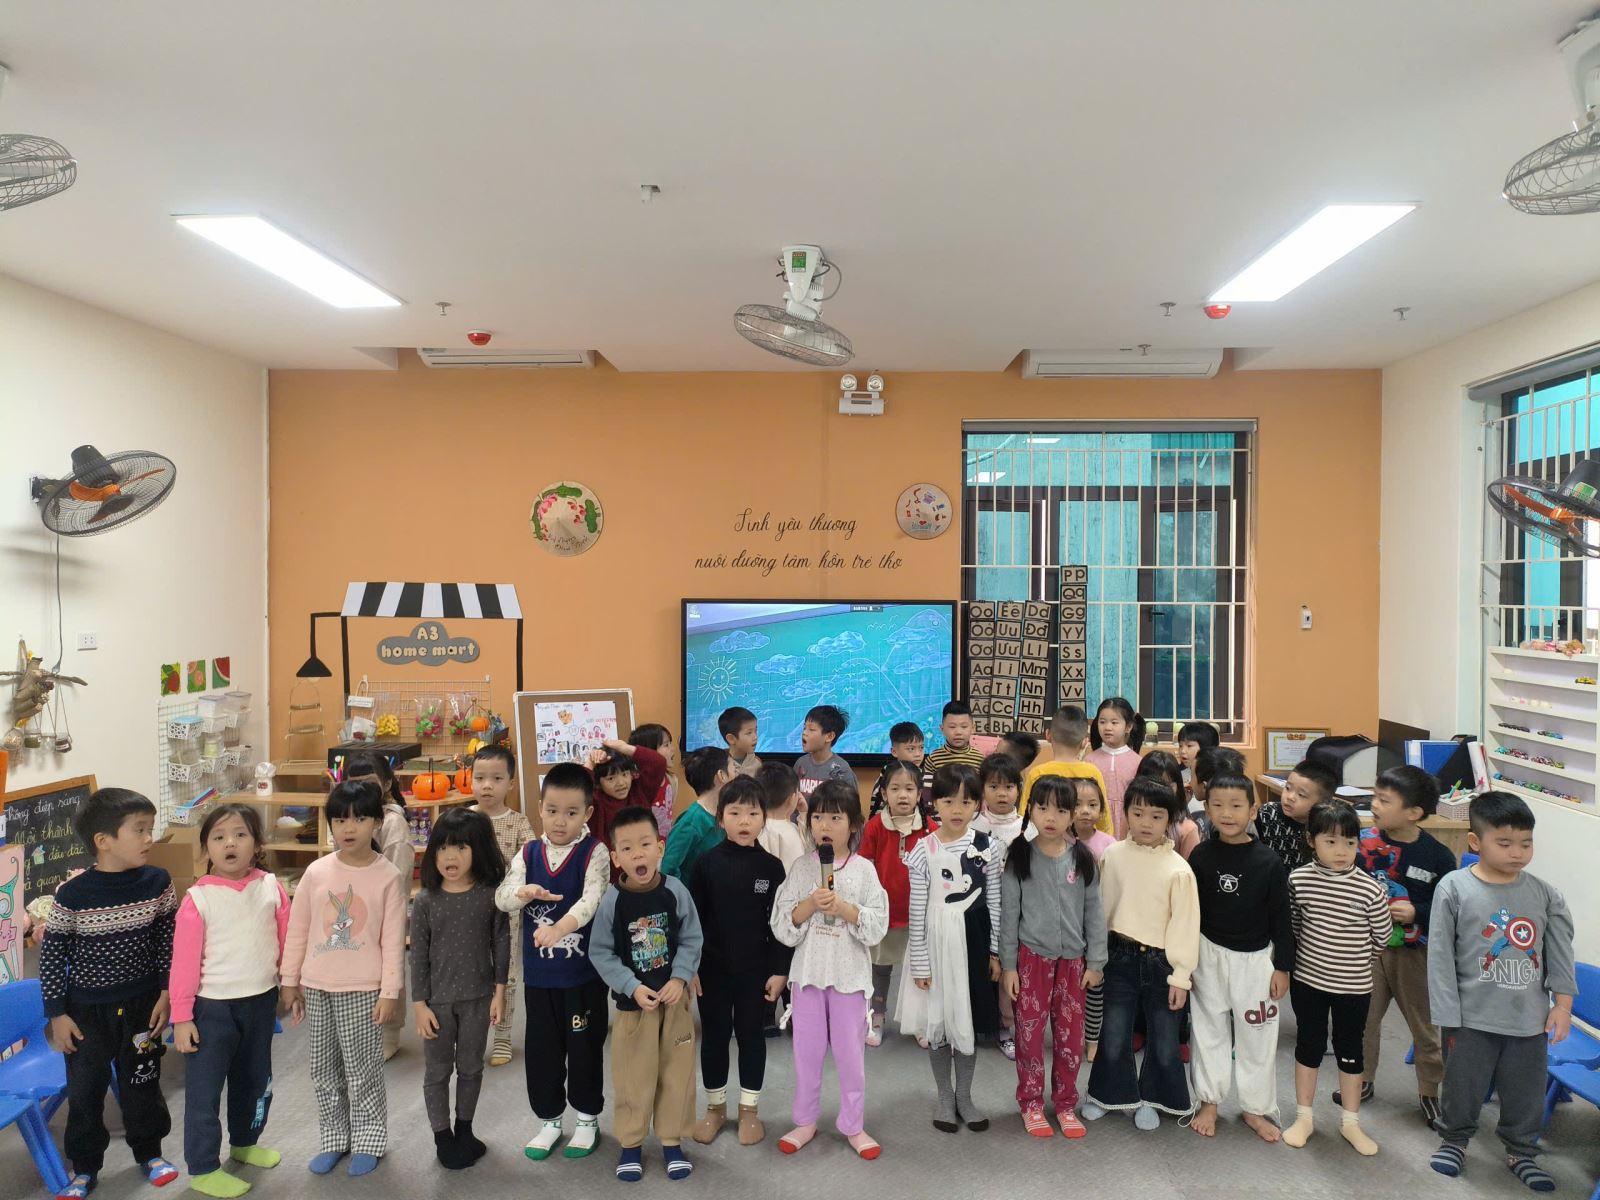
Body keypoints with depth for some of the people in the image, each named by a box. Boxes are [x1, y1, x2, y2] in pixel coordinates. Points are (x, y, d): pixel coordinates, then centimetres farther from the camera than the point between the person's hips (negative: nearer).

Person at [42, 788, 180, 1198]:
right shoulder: (72, 895, -18)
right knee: (85, 1089, 12)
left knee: (142, 1082, 16)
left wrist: (167, 992, -2)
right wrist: (57, 1014, -5)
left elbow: (168, 941, -2)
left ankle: (149, 1152, 36)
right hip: (87, 1010, -1)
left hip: (142, 1005, 2)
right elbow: (51, 955, -8)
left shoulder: (157, 883, -12)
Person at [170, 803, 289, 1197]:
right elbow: (184, 961, -11)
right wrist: (181, 1016, -11)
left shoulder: (271, 888, -6)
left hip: (261, 1001, 4)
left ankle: (244, 1142, 44)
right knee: (204, 1088, 5)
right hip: (213, 1006, -4)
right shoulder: (198, 898, -14)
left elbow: (288, 943, 1)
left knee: (255, 1079, 21)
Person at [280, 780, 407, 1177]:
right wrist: (290, 981, 7)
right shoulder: (316, 872, -2)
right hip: (317, 987, 4)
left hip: (363, 990, -3)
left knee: (362, 1070, 5)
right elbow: (297, 930, 6)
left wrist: (389, 992, -9)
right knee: (324, 1071, 14)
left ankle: (367, 1141, 22)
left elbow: (393, 940, -8)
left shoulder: (388, 876, -10)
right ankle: (334, 1139, 31)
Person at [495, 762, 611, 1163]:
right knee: (541, 1047, 14)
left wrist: (560, 927, -42)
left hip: (584, 970, -4)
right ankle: (549, 1119, 33)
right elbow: (501, 897, -5)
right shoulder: (528, 853, 2)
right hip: (539, 971, 4)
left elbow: (592, 899, -25)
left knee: (584, 1047, 9)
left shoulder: (594, 852, -11)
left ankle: (587, 1118, 29)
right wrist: (524, 893, -28)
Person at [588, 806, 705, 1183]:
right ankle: (630, 1143, 30)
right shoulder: (612, 900, -15)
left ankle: (672, 1140, 30)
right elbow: (600, 953, -8)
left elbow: (692, 940, -3)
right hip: (633, 1001, -1)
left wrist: (680, 979, -15)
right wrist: (632, 987, -15)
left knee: (676, 1072, 12)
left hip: (675, 998, 1)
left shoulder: (675, 891, -12)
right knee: (633, 1076, 10)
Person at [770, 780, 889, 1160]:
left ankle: (853, 1125, 27)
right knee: (807, 1049, 13)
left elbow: (878, 926, -10)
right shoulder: (801, 869, -3)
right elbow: (781, 927, -5)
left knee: (851, 1051, 9)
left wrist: (844, 908, -22)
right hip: (808, 970, 1)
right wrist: (809, 906, -20)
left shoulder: (864, 869, -6)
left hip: (849, 973, -1)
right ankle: (805, 1121, 31)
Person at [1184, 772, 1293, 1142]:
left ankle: (1256, 1108, 26)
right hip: (1209, 953, 1)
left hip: (1255, 957, -1)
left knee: (1257, 1033, 9)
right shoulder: (1201, 856, -7)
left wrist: (1282, 967, -3)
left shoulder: (1269, 862, -11)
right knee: (1209, 1028, 11)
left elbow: (1281, 918, -4)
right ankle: (1209, 1102, 26)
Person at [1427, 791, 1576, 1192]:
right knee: (1464, 1086, 13)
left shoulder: (1543, 894, -3)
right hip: (1472, 1019, -3)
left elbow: (1560, 952, 7)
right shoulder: (1453, 889, -13)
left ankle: (1521, 1151, 39)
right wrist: (1449, 1018, -10)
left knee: (1526, 1091, 17)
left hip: (1529, 1019, 3)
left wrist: (1563, 1002, 2)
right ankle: (1454, 1139, 36)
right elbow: (1440, 957, -10)